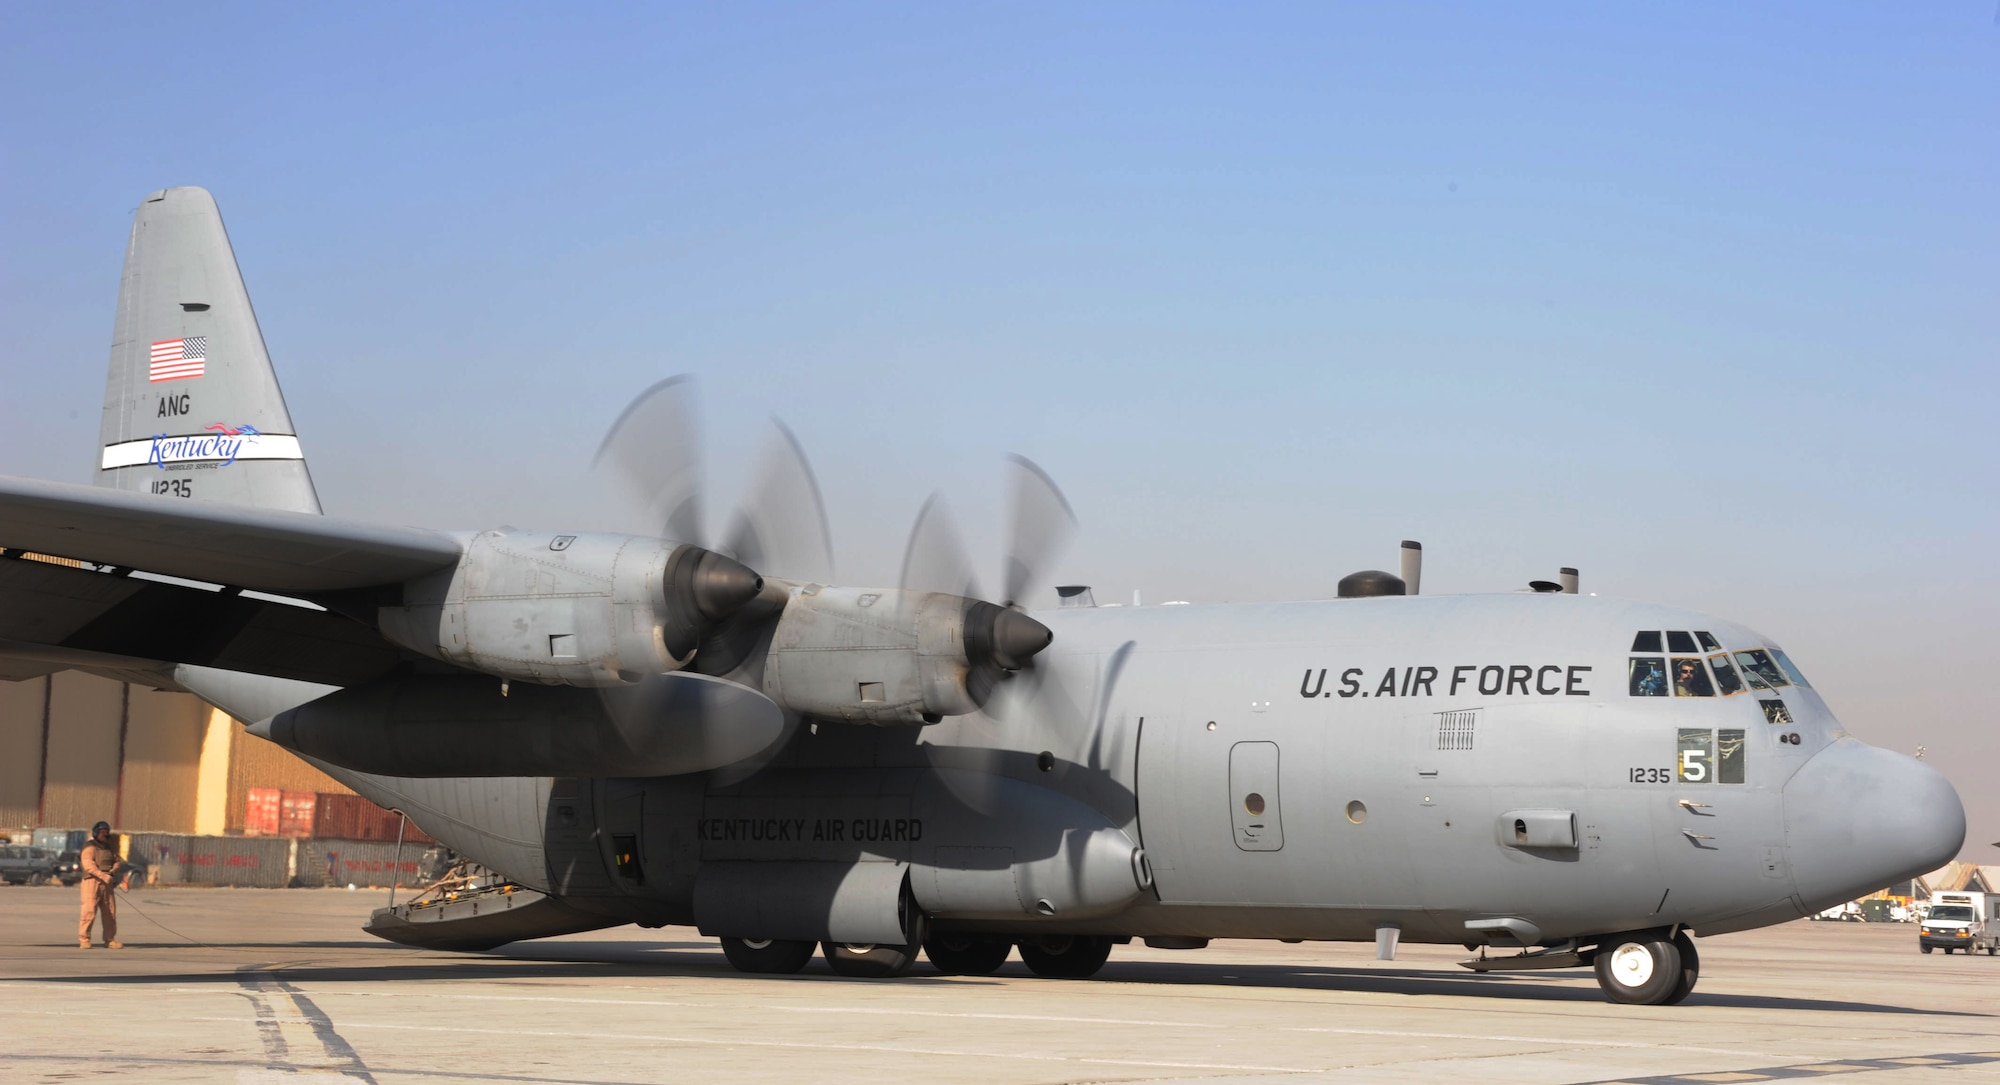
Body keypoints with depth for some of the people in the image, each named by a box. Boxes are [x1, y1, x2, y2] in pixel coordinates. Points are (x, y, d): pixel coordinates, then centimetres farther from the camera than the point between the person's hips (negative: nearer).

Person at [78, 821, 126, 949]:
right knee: (89, 911, -11)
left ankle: (109, 940, 13)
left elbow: (117, 862, 11)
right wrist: (104, 876, -28)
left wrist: (113, 870, -13)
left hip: (107, 884, 7)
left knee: (110, 912, 6)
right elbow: (89, 865, -18)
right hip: (92, 882, -7)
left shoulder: (110, 848, 18)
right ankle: (84, 940, -7)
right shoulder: (90, 847, -5)